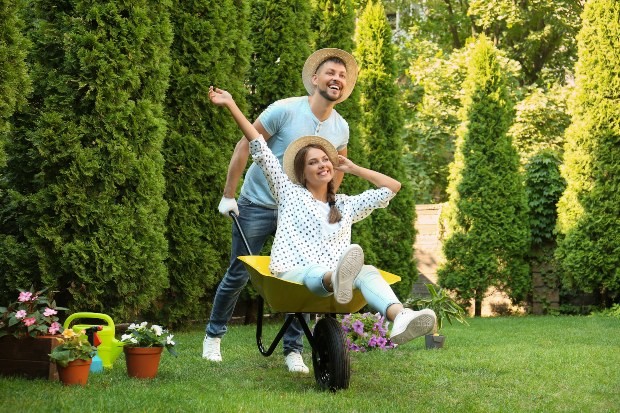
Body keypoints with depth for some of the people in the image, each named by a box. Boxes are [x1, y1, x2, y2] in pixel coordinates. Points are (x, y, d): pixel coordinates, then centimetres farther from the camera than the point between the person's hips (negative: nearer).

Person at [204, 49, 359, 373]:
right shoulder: (285, 110, -18)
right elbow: (245, 146, -13)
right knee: (239, 274, 4)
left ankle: (293, 350, 12)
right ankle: (213, 335, 23)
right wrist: (228, 195, -12)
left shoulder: (340, 128, -2)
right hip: (257, 205, -4)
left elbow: (337, 170, 17)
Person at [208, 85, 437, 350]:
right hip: (291, 273, -3)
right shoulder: (290, 194, 19)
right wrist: (230, 105, 12)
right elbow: (260, 148, 15)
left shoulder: (346, 206, 28)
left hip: (332, 274, 3)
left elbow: (392, 187, 32)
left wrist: (353, 169, 33)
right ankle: (337, 279, -79)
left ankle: (400, 318, -63)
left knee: (367, 272, -33)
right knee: (314, 273, -40)